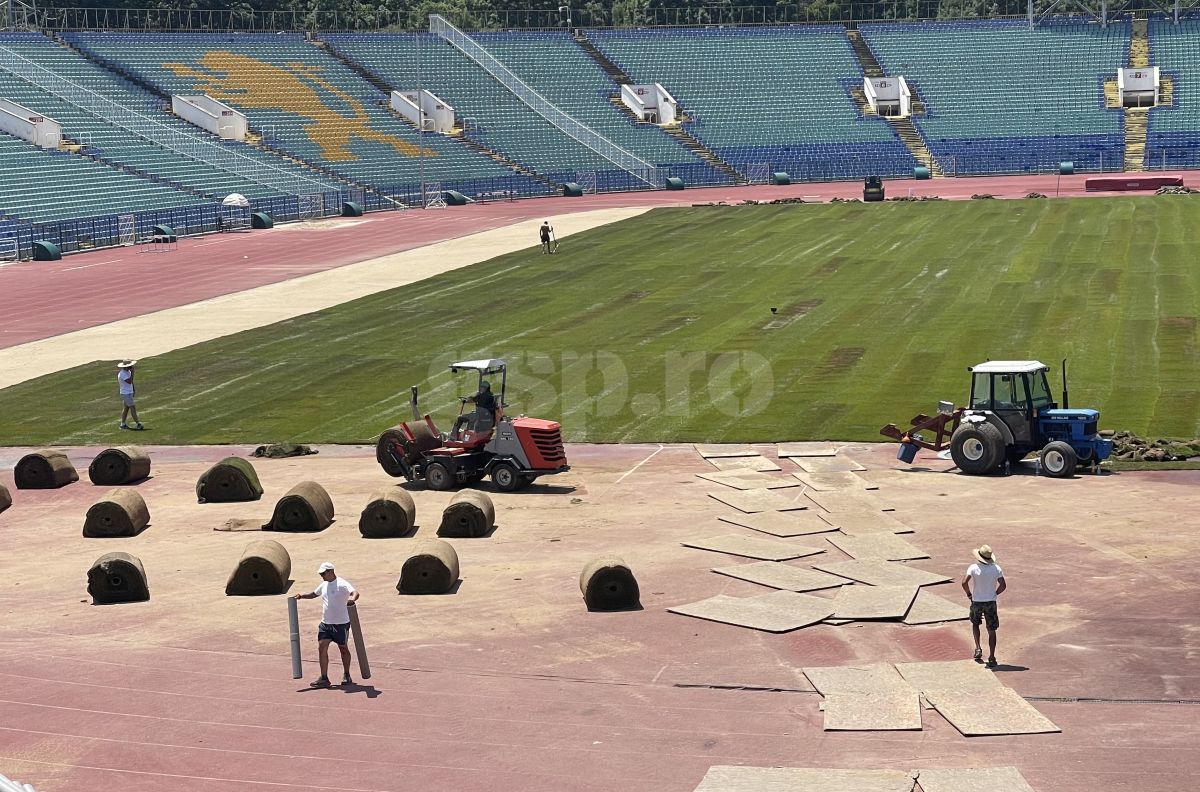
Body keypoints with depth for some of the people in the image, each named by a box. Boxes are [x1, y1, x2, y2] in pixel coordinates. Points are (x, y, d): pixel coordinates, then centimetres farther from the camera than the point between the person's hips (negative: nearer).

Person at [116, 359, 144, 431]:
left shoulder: (128, 371, 6)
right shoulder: (122, 374, -23)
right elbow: (129, 381, -31)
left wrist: (134, 389, 16)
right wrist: (132, 373, -28)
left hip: (129, 392, 9)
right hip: (126, 393, -9)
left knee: (126, 408, 13)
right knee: (133, 408, -8)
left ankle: (123, 424, 18)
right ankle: (138, 424, -6)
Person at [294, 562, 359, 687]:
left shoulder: (342, 584, -14)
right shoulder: (324, 585, 10)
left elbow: (355, 593, -30)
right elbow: (313, 594, 27)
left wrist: (352, 599, -51)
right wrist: (301, 596, 12)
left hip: (341, 623, -7)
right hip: (325, 623, 7)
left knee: (343, 648, 8)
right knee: (322, 647, -3)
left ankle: (346, 676, 24)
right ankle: (324, 678, -1)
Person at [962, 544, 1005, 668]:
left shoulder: (974, 568, -12)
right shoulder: (996, 568, -6)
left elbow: (964, 583, -20)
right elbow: (1003, 585, -8)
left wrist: (969, 594, -3)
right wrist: (994, 594, 8)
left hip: (977, 602, -1)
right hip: (991, 602, 1)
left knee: (975, 624, 26)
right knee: (991, 630, 8)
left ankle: (978, 648, 10)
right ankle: (991, 658, 6)